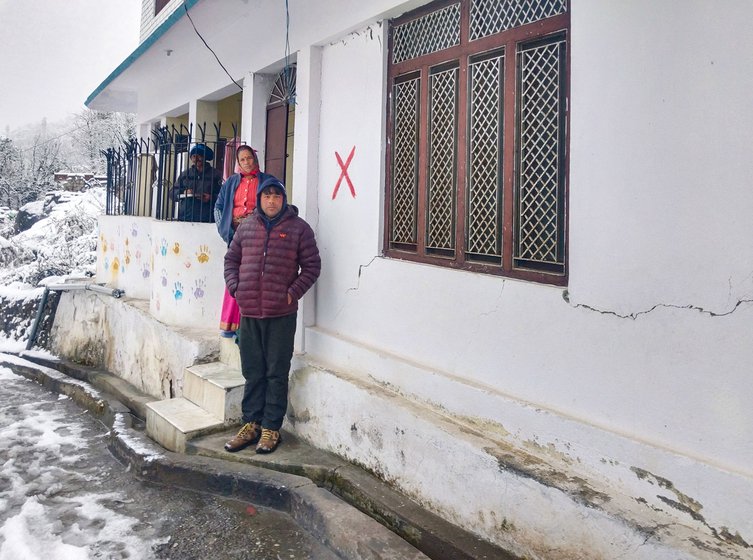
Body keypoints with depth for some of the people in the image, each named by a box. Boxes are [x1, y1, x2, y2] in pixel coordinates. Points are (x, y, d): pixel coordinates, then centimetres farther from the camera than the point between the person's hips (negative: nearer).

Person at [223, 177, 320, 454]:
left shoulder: (298, 228, 0)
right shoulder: (247, 226, 10)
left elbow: (312, 265, -1)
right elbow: (231, 259, 17)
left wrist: (293, 292, -9)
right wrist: (234, 287, 3)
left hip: (281, 314, -4)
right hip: (249, 312, 4)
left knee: (277, 373, 4)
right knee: (252, 371, 13)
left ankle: (271, 428, 16)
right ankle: (251, 423, 26)